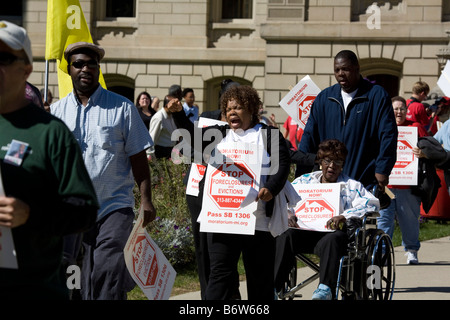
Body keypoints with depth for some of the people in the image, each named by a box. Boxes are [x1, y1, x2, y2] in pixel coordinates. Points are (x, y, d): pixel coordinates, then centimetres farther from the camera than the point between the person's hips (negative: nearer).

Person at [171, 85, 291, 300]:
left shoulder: (269, 135, 10)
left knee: (261, 278, 7)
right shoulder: (218, 134, 18)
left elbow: (283, 164, 0)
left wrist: (271, 189, -19)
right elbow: (192, 136, 4)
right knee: (220, 273, -5)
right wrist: (178, 114, -15)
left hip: (259, 220, -1)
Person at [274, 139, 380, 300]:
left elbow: (372, 203, -2)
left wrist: (344, 216, -20)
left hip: (334, 233, -2)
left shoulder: (351, 185, 15)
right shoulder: (304, 180, 24)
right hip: (305, 231, 3)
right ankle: (273, 286, -35)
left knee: (331, 240, -38)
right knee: (285, 236, -29)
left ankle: (326, 288, -47)